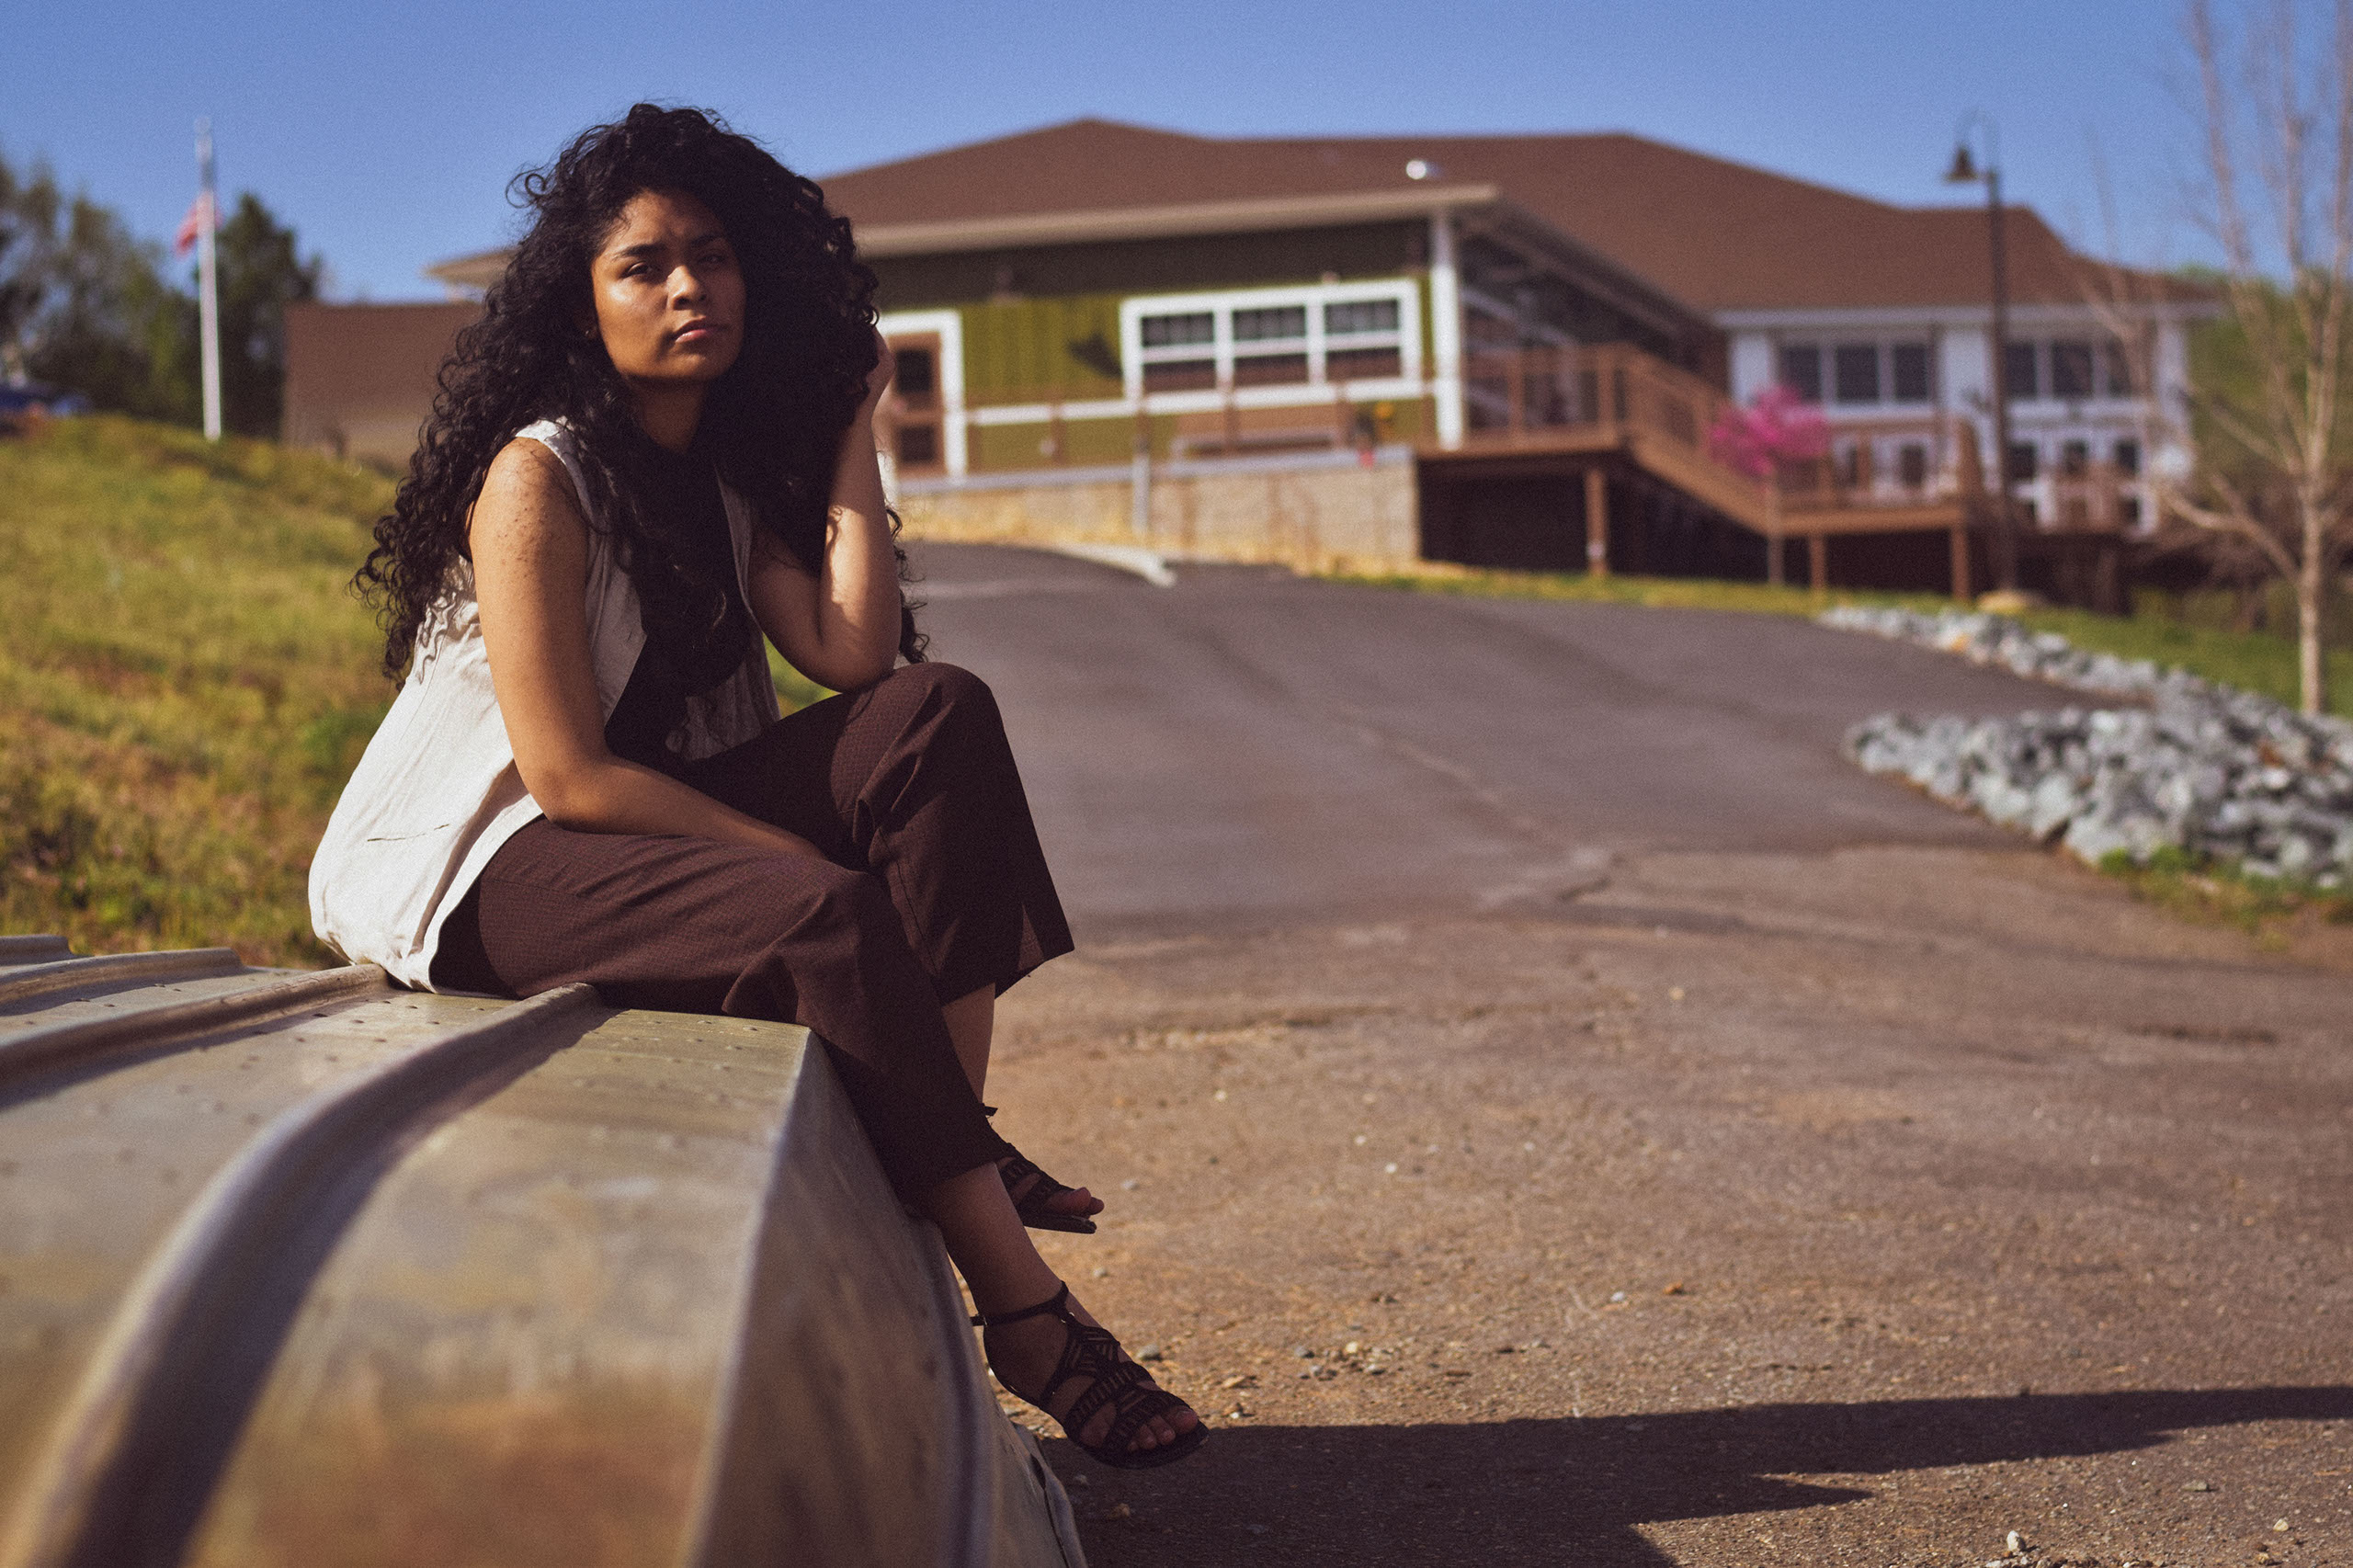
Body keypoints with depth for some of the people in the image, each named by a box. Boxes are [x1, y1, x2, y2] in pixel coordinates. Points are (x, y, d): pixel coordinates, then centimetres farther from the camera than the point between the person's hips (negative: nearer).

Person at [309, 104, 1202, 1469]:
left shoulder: (728, 477, 9)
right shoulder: (537, 476, -13)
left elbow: (854, 653, -8)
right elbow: (568, 775, -20)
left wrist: (854, 434, -1)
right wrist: (809, 856, -22)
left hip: (656, 824, 8)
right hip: (486, 872, -7)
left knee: (940, 713, -14)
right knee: (826, 922, -33)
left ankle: (960, 1135, -20)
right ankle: (1025, 1311, -27)